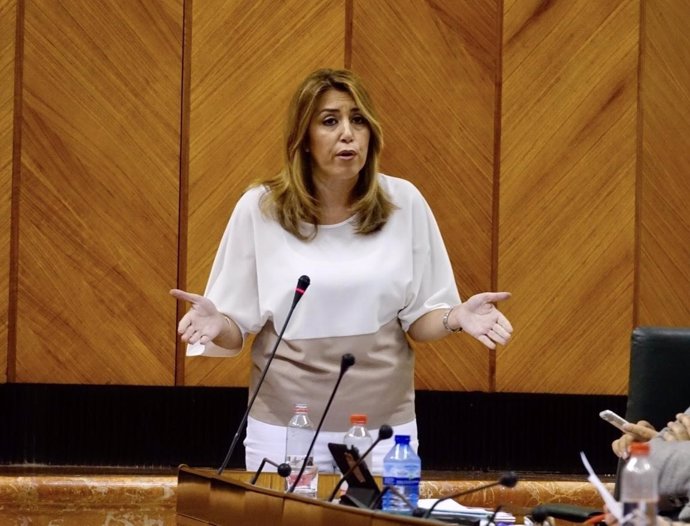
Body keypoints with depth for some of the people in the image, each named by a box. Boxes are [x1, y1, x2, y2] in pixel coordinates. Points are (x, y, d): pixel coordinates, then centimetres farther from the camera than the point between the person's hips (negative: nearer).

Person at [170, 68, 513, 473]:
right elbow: (238, 329, -2)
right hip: (284, 425, -1)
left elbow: (418, 318, 3)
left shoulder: (403, 203, -2)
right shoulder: (259, 208, -5)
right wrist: (217, 324, -24)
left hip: (384, 424, 1)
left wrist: (455, 317, -17)